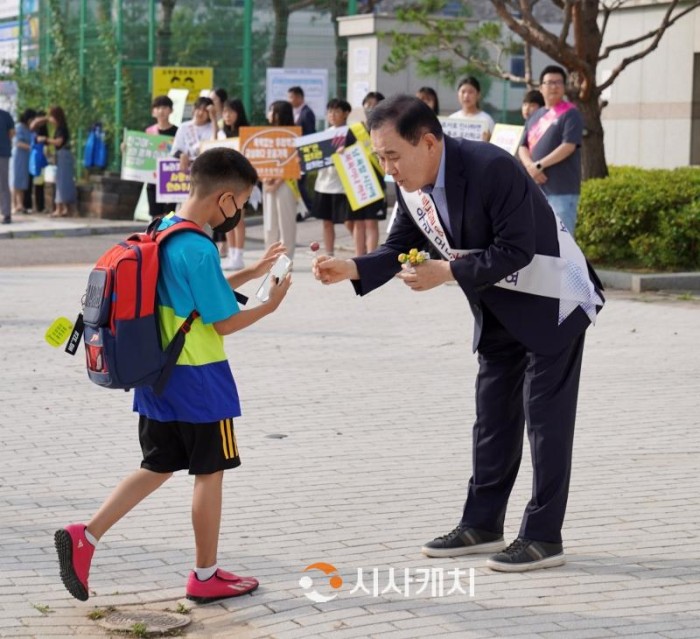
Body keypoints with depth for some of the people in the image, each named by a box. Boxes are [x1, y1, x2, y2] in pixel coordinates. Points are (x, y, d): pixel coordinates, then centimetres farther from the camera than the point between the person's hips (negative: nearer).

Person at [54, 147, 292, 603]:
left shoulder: (162, 232, 6)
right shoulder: (199, 250, -22)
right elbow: (225, 322, -16)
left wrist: (252, 272, 20)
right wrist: (269, 306, 0)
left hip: (156, 375, 8)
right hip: (199, 381, -8)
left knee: (158, 468, 17)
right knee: (209, 473, 6)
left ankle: (85, 537, 5)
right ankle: (206, 577, 17)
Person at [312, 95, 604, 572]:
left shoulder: (493, 169, -31)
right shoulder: (410, 188, -7)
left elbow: (515, 252, -30)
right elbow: (399, 248, 0)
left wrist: (446, 272, -32)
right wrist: (350, 269, -18)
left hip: (551, 302, -8)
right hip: (499, 313, 8)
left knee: (546, 417, -4)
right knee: (493, 416, 13)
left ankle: (544, 537, 2)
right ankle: (482, 524, 22)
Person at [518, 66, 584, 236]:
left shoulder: (570, 113, -4)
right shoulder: (535, 117, 18)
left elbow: (568, 146, -14)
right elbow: (522, 147, 14)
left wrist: (539, 165, -13)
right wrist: (530, 166, -8)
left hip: (562, 190, -7)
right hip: (536, 188, 7)